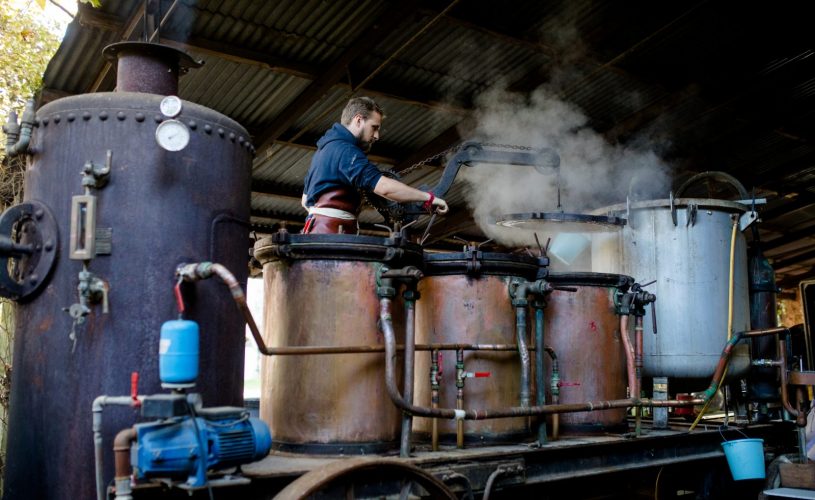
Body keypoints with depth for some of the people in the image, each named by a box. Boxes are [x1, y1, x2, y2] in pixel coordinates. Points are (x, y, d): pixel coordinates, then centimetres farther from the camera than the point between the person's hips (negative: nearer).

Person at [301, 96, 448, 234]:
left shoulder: (327, 147, 24)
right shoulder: (344, 150, -10)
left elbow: (306, 200, 30)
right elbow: (384, 187, -24)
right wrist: (428, 197, -17)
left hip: (319, 230, 10)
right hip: (331, 232, -10)